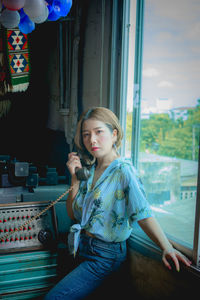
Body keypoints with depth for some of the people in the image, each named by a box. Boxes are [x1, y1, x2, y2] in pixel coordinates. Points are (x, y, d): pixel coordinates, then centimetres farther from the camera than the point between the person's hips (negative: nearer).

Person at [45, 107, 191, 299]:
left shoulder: (123, 171, -15)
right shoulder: (89, 169, 5)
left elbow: (143, 214, -26)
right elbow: (73, 214, 5)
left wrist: (167, 247, -38)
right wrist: (75, 178, -6)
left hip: (105, 255, -7)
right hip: (81, 247, 7)